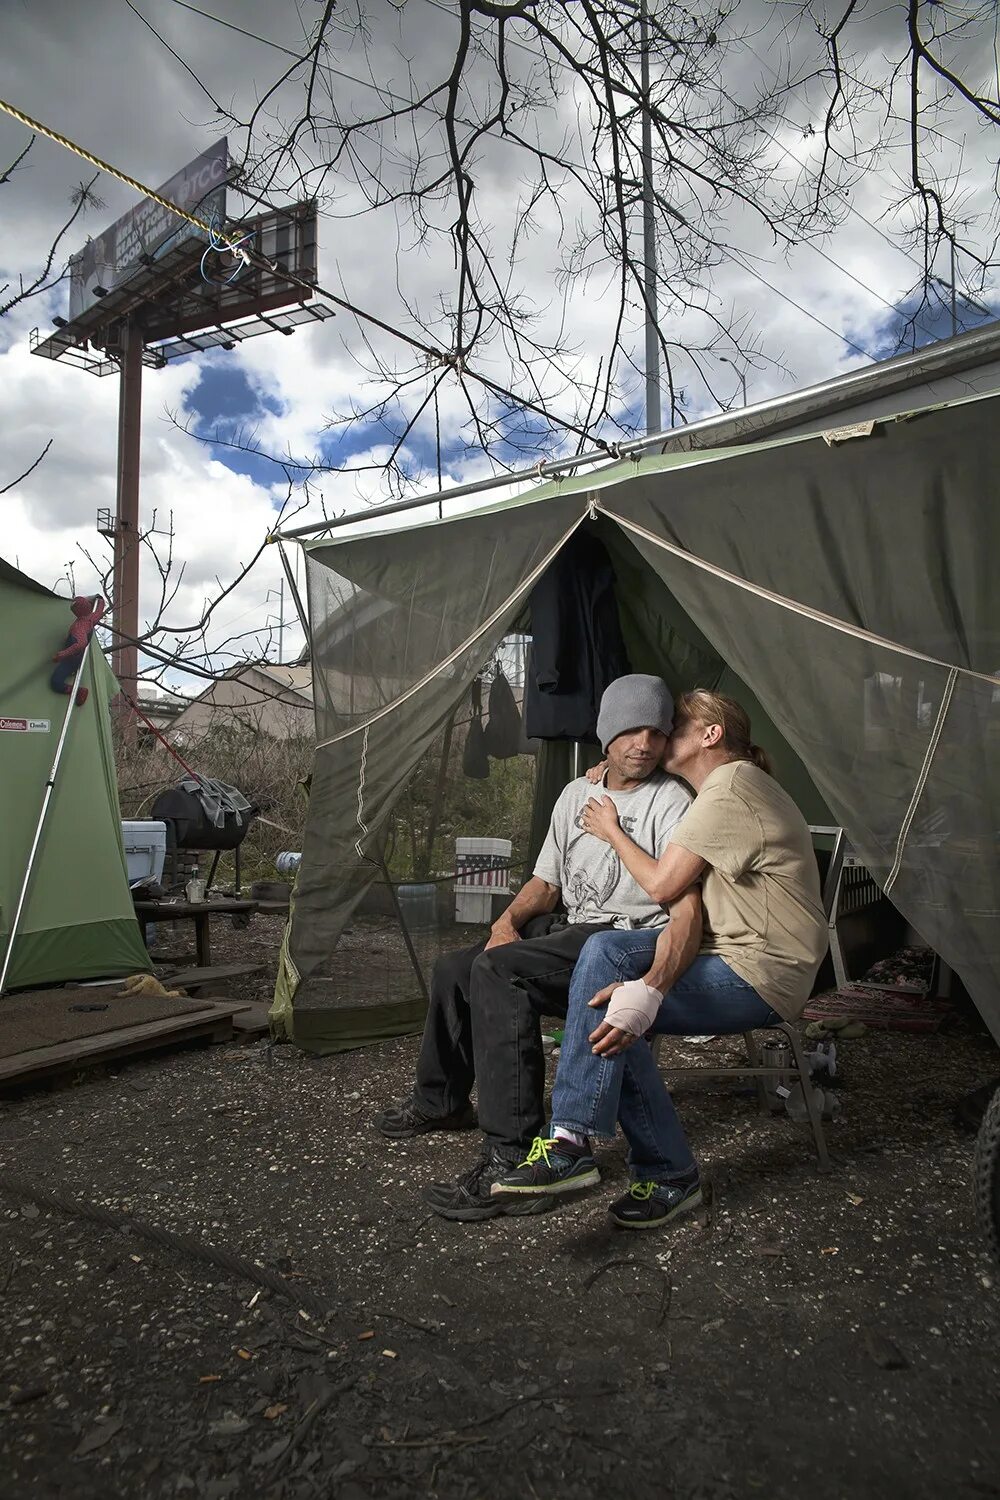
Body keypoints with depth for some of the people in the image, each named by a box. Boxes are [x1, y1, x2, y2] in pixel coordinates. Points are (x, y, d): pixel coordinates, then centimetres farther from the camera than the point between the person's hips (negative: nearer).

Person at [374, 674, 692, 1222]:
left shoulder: (671, 802, -10)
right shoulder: (577, 793, 13)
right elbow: (545, 883, 19)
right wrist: (508, 920, -2)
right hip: (572, 931, 9)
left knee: (499, 971, -30)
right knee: (454, 970, 9)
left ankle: (512, 1163, -28)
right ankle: (440, 1102, 32)